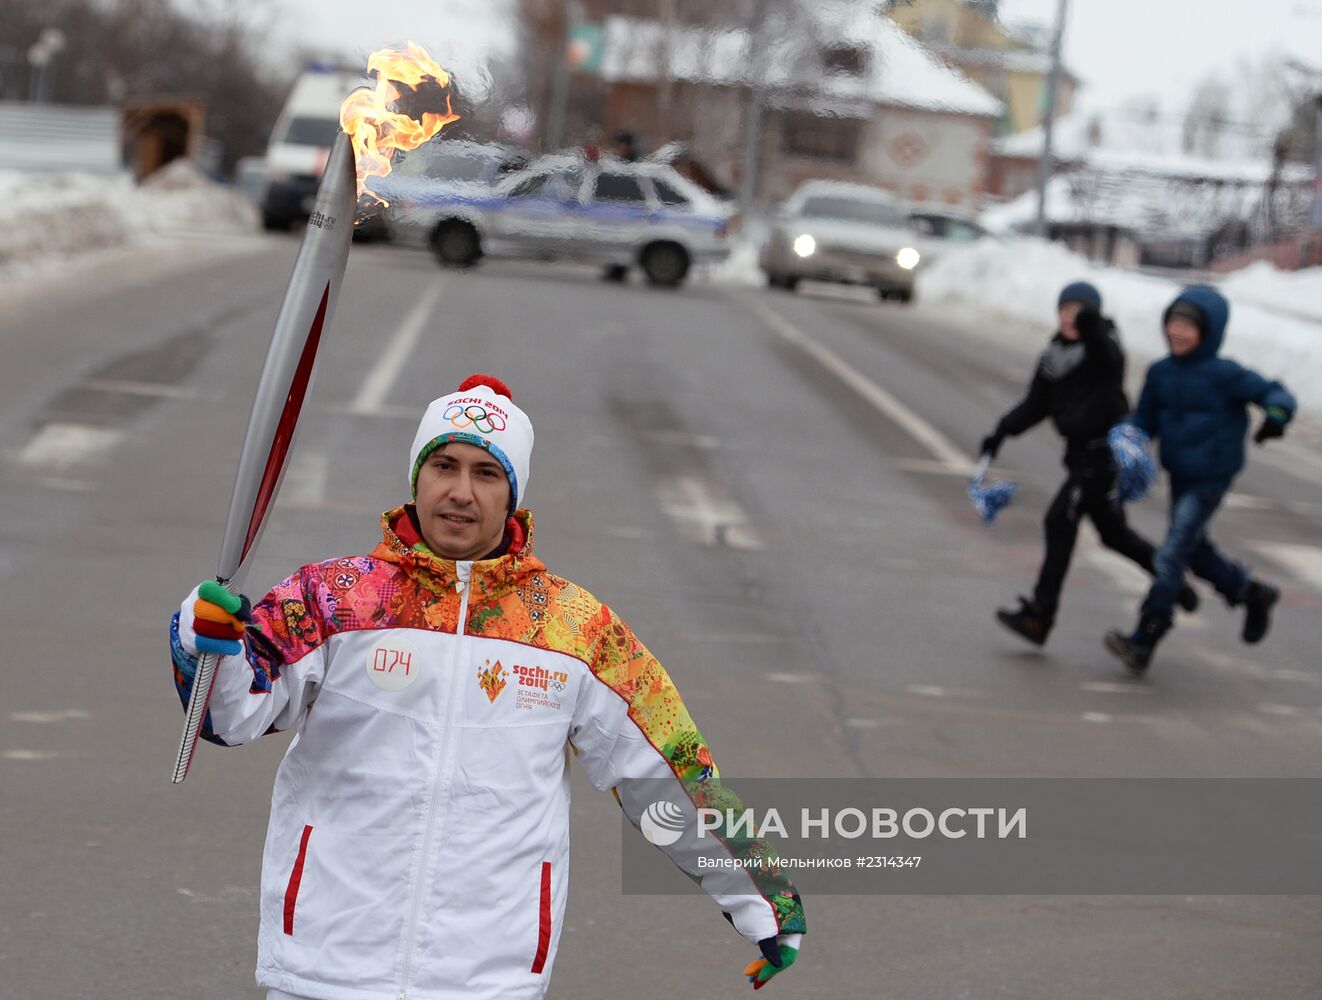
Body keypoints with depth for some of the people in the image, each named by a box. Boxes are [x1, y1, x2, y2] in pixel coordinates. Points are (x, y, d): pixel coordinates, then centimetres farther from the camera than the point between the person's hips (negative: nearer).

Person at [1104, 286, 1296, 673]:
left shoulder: (1224, 375, -15)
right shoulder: (1161, 373, 2)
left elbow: (1274, 393, -15)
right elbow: (1144, 422, 9)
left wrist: (1277, 414, -37)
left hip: (1210, 478, -7)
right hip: (1179, 478, 7)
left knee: (1172, 555, -12)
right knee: (1195, 553, 20)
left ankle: (1143, 641, -10)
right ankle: (1253, 594, 44)